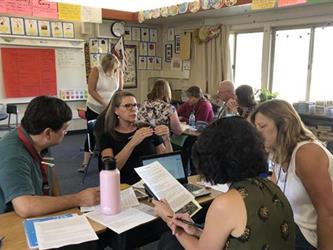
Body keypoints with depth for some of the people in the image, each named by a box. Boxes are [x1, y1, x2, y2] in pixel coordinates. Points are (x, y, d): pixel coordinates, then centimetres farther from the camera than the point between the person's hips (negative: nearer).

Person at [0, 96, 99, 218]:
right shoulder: (13, 156, -27)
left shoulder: (37, 143, -5)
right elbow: (25, 208, -37)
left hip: (41, 218, 7)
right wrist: (78, 199, -29)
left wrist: (59, 203, -3)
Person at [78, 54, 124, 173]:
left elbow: (120, 90, 1)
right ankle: (85, 163, 10)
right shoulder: (96, 71, -14)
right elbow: (91, 90, -15)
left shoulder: (119, 72, -6)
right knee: (92, 134, 3)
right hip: (95, 108, -2)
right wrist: (104, 103, -21)